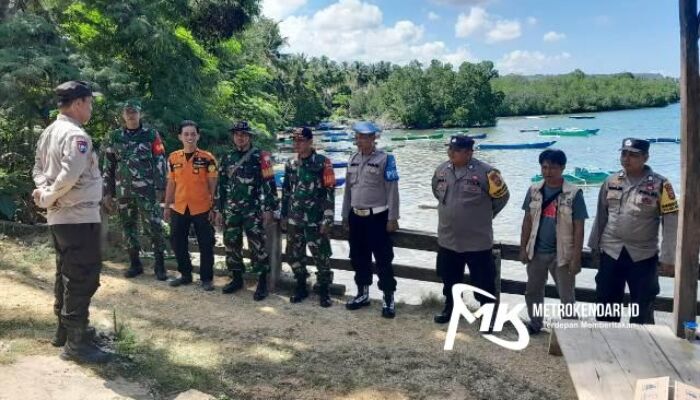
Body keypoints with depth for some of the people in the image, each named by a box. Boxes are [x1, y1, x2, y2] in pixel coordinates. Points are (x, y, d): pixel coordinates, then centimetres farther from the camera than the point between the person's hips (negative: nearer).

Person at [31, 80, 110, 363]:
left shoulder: (49, 132, 11)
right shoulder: (76, 135, -19)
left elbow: (38, 168, 14)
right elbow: (69, 176, -28)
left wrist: (44, 192, -1)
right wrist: (47, 199, -14)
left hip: (59, 217, 10)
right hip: (79, 217, -10)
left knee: (66, 274, 19)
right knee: (83, 278, -4)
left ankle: (64, 329, 31)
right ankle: (76, 342, 2)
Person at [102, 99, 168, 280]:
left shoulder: (151, 135, 2)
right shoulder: (114, 137, 10)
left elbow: (160, 162, -1)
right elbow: (108, 166, 12)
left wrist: (159, 188, -8)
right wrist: (107, 192, 8)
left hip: (147, 189, -3)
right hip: (123, 190, 4)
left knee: (154, 227, -7)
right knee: (128, 227, 9)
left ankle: (159, 265, 4)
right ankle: (135, 264, 21)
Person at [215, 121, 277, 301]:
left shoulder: (260, 157, -3)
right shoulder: (227, 158, 12)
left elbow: (268, 184, -6)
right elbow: (221, 185, 16)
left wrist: (269, 209, -11)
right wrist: (219, 210, 13)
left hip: (253, 210, -5)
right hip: (231, 210, 5)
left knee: (257, 247, -5)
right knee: (231, 245, 10)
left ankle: (262, 283, 3)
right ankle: (236, 279, 25)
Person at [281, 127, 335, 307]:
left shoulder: (322, 163, -8)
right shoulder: (291, 164, 9)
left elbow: (329, 192, -10)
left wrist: (327, 219, -14)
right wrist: (283, 215, 14)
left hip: (316, 220, -5)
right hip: (294, 220, 5)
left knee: (321, 256, 1)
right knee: (294, 254, 10)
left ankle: (324, 291, 15)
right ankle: (301, 287, 27)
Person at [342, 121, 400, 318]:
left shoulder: (385, 159, -9)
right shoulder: (352, 159, 9)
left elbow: (392, 190, -11)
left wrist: (392, 218, -13)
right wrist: (345, 215, 15)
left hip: (377, 217, -6)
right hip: (356, 216, 6)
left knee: (383, 260, 0)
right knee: (359, 258, 15)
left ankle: (388, 299, 12)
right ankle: (363, 294, 30)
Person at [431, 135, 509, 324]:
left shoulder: (485, 172, -16)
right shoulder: (442, 170, 0)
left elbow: (501, 197, -3)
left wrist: (483, 216, 5)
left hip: (477, 241, -5)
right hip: (447, 239, 5)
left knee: (483, 281, 6)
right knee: (449, 278, 20)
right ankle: (450, 307, 40)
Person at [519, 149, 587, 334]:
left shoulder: (574, 194, -11)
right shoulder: (534, 191, 0)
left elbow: (578, 228, -10)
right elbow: (527, 221, 6)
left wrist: (576, 258, -12)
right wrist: (523, 248, 3)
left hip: (562, 254, -4)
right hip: (536, 252, 4)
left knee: (567, 296, 7)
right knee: (532, 291, 17)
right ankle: (535, 323, 35)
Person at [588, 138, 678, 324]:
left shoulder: (660, 184, -9)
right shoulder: (611, 181, 2)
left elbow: (671, 221, -9)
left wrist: (668, 257, -12)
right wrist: (594, 244, 13)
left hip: (643, 256, -3)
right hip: (611, 253, 3)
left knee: (642, 309, 10)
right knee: (606, 303, 13)